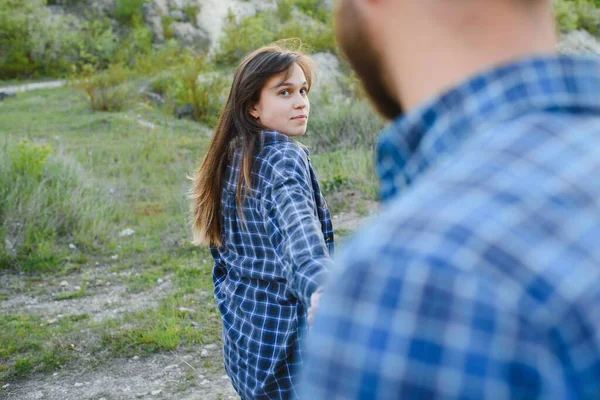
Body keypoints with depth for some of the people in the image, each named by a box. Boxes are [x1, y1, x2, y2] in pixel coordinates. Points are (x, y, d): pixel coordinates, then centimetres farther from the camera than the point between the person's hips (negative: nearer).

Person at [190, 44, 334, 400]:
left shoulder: (230, 158, 6)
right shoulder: (283, 156, -18)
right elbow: (297, 226, -40)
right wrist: (319, 286, -57)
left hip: (243, 329, 8)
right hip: (285, 334, -8)